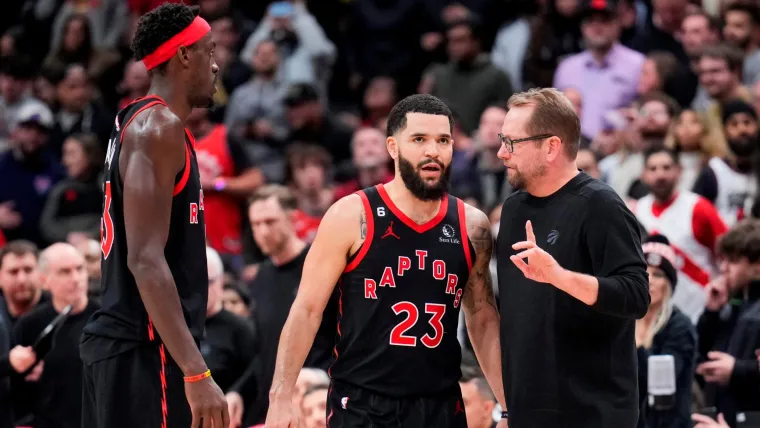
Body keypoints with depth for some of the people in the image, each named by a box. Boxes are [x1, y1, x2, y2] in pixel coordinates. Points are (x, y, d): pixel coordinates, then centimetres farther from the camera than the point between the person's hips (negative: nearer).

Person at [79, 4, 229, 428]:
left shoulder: (136, 123, 17)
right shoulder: (159, 127, -13)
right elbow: (145, 260, -22)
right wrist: (197, 372, -27)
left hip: (119, 342, 10)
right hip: (145, 350, -10)